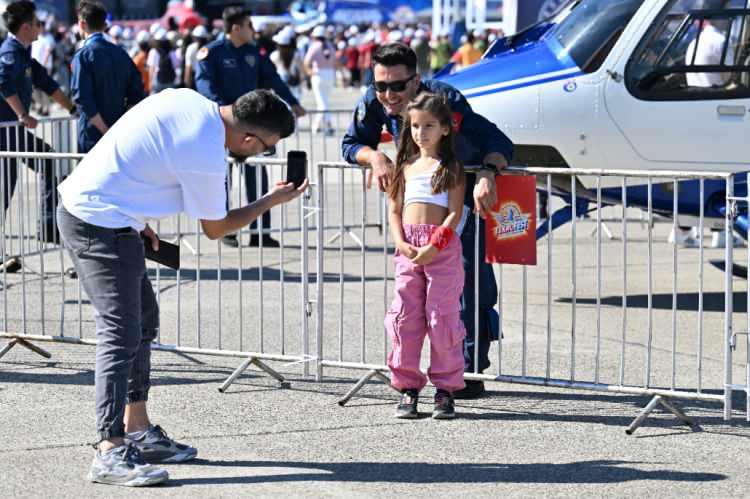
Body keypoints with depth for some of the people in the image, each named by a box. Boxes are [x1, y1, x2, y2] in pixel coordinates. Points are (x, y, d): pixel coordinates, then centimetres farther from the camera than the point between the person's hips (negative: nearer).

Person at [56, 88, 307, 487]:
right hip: (102, 226, -10)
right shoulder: (206, 158, -21)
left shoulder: (186, 99, 3)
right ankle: (110, 453, -13)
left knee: (144, 317, 17)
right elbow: (215, 228, -4)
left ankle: (137, 430, 24)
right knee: (121, 334, -11)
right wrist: (273, 200, 6)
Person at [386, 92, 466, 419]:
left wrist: (435, 246, -18)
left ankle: (446, 390, 4)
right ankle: (408, 388, 8)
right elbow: (394, 210, 12)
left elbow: (455, 212, -6)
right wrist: (402, 244, -6)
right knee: (405, 317, 1)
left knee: (442, 317, -3)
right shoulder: (406, 167, 15)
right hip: (408, 248, 4)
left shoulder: (451, 167, 3)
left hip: (442, 247, -4)